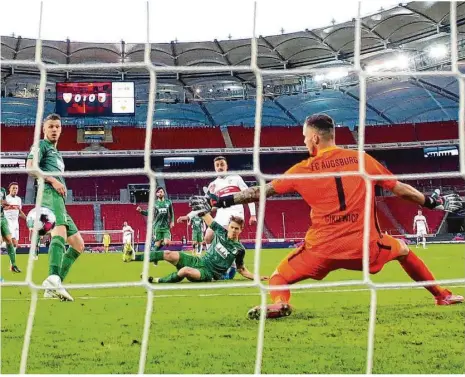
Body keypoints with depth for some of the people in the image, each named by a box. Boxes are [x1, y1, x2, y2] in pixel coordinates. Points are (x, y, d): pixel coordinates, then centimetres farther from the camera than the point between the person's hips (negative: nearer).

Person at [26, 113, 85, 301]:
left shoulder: (57, 153, 34)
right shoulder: (41, 145, 8)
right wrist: (53, 180, -16)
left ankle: (54, 287, 0)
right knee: (60, 233, -34)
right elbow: (30, 168, -9)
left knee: (78, 244, 7)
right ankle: (53, 279, -53)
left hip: (59, 201, 10)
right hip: (49, 195, -10)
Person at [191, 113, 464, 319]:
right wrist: (434, 203, 27)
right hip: (366, 246, 2)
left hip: (323, 250, -2)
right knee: (402, 249, 31)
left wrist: (219, 201, 14)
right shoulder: (362, 160, 6)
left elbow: (260, 192, 6)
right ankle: (442, 295, 33)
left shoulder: (304, 169, 3)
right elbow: (401, 189, 12)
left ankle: (279, 302, -17)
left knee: (280, 275, 16)